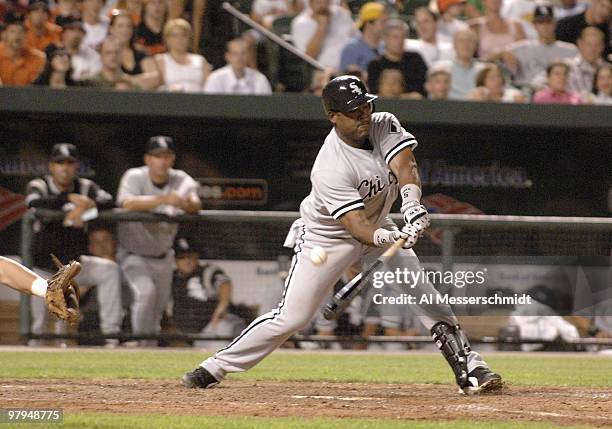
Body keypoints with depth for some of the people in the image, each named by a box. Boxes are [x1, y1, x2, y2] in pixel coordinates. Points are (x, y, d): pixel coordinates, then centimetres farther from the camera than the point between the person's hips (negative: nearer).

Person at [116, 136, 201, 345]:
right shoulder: (134, 177, -17)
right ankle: (141, 344, -17)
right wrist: (163, 199, -51)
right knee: (145, 291, -26)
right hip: (134, 255, -4)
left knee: (159, 304, 11)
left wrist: (186, 203, -52)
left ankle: (151, 341, 34)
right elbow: (128, 204, -37)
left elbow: (196, 204, -26)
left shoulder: (181, 180, -8)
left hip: (162, 256, 4)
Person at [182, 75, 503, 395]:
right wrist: (388, 239, -56)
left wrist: (411, 203, -47)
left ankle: (469, 368, 1)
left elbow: (404, 167, -28)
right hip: (326, 237, -6)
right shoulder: (330, 170, -32)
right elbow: (356, 225, -37)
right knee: (291, 317, -10)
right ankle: (214, 368, 1)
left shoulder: (385, 125, -15)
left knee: (425, 294, -5)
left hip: (378, 226, 6)